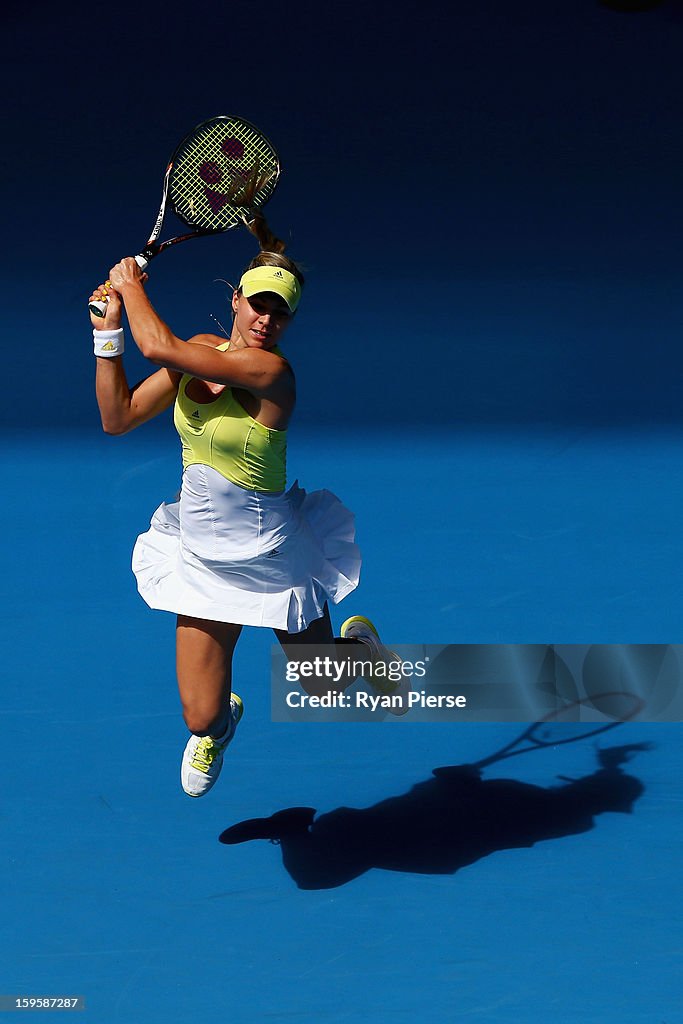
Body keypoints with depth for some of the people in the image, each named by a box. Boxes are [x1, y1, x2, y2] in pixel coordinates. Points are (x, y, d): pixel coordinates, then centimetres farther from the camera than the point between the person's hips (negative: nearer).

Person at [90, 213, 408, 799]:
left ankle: (358, 642, 47)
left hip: (269, 552, -5)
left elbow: (159, 345, -30)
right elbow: (118, 418, 3)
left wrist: (131, 285, -13)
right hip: (203, 553, 5)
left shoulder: (271, 370, -23)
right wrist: (108, 329, -2)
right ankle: (220, 723, 40)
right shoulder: (200, 353, -1)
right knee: (201, 717, 2)